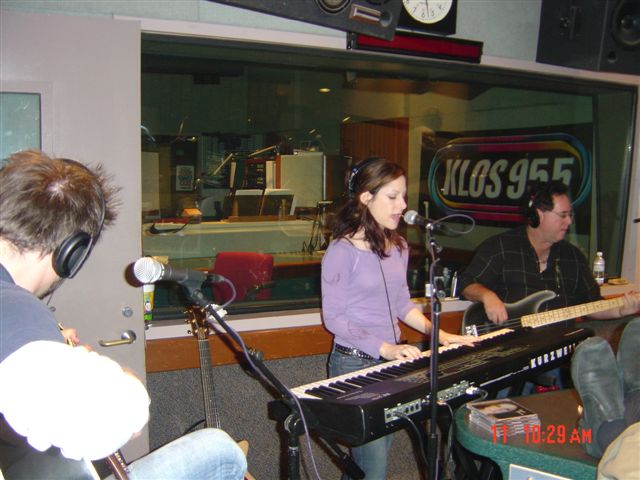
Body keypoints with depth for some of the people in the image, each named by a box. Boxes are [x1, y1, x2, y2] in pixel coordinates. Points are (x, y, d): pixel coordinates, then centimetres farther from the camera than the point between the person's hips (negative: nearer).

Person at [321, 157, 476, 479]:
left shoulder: (398, 247, 7)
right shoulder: (342, 251, -16)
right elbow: (334, 318, -15)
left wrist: (437, 333, 3)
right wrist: (384, 348, -22)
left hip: (389, 359, 7)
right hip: (354, 363, -7)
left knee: (378, 447, 17)